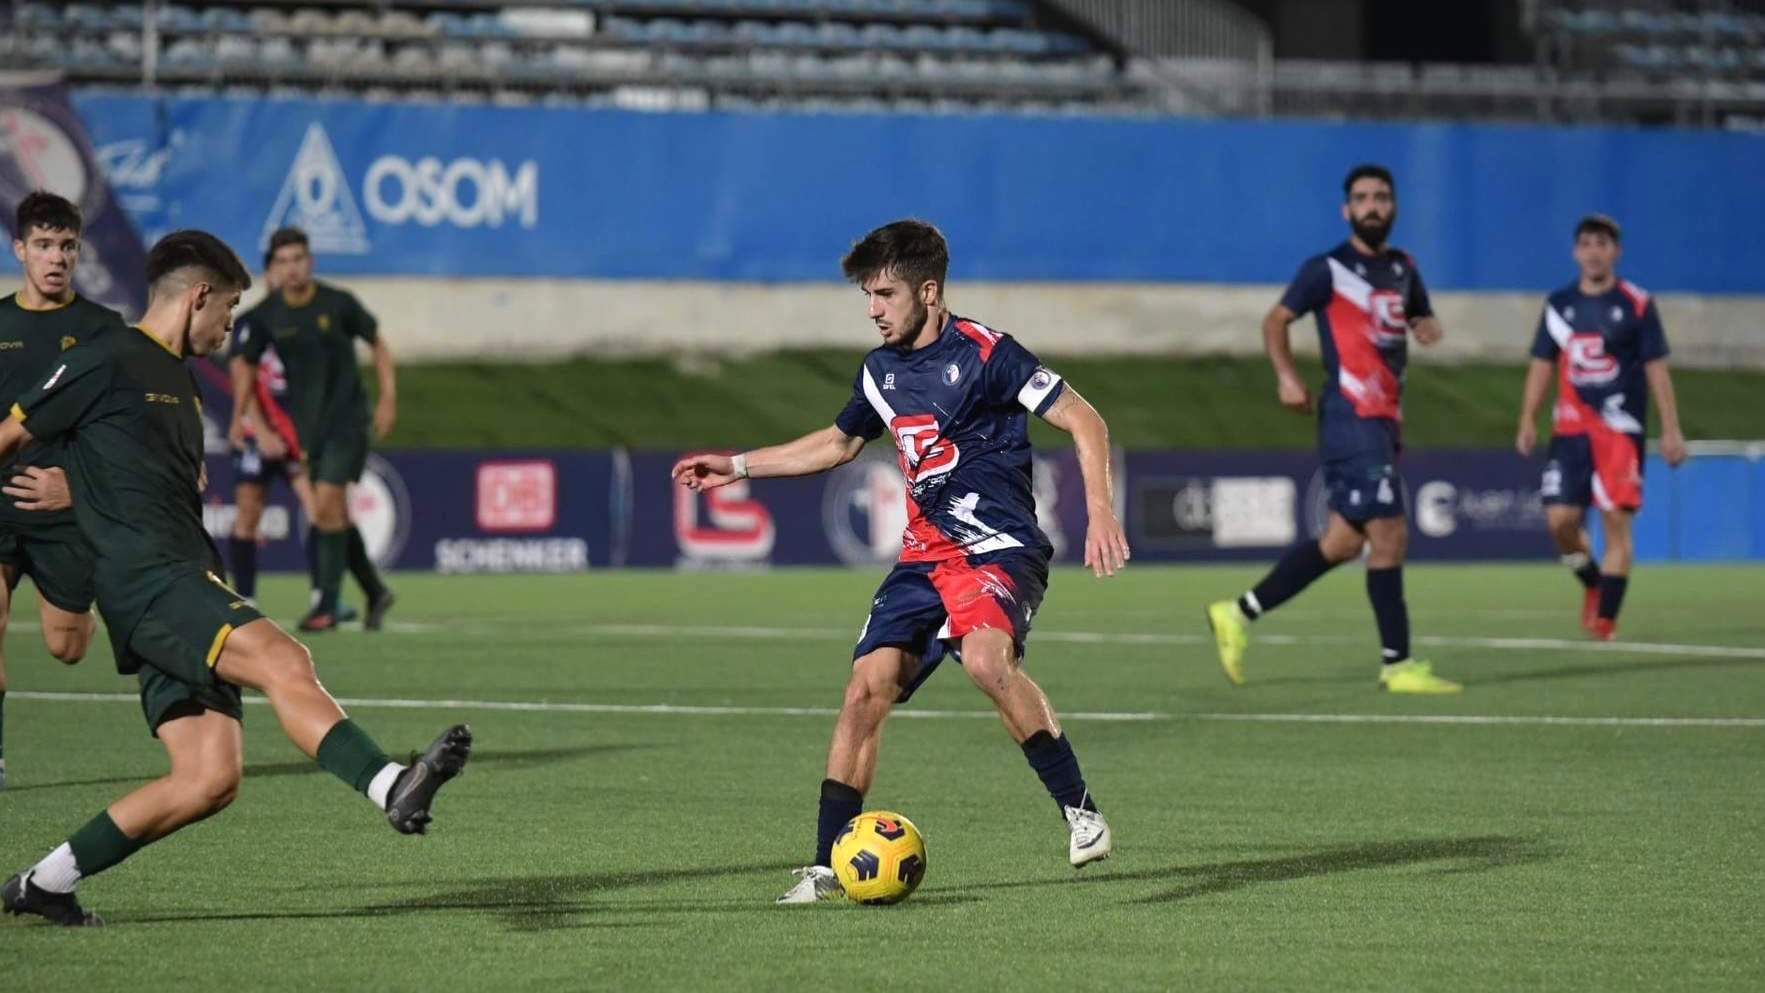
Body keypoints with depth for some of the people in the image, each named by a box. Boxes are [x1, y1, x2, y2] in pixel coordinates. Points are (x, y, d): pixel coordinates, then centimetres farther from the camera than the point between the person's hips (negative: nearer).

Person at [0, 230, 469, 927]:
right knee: (284, 662, -30)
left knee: (210, 780, -3)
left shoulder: (178, 380, 25)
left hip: (184, 583, 9)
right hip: (144, 577, -9)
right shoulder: (106, 362, -2)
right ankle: (392, 788, -51)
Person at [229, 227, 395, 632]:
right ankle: (375, 591, 23)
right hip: (304, 423, 4)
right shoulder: (265, 315, -2)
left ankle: (327, 605, -10)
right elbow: (246, 363, 13)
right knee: (335, 512, 8)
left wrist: (388, 397, -3)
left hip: (346, 419, -4)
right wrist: (239, 416, 5)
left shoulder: (338, 303, -9)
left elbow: (378, 344, 4)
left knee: (326, 506, -14)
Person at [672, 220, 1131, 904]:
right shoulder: (881, 370, 12)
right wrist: (737, 467, 31)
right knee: (866, 688, -8)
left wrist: (1100, 512, -21)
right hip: (924, 557, 7)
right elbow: (838, 442, 32)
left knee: (987, 660, -34)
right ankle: (827, 866, -2)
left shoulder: (983, 354, -9)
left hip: (1000, 549, -6)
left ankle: (1080, 809, -20)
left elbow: (1084, 421, -9)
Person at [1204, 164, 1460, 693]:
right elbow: (1277, 319, 1)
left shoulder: (1403, 268, 15)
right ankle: (1397, 664, -5)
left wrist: (1428, 327, 5)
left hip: (1384, 420, 8)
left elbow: (1422, 317, 30)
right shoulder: (1327, 269, -4)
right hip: (1350, 417, -8)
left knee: (1342, 541, 9)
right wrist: (1286, 376, -15)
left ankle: (1239, 614, 18)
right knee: (1389, 536, -11)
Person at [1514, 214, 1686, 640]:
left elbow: (1656, 370, 0)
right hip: (1571, 429, 3)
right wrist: (1527, 421, 6)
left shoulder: (1637, 305, 0)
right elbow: (1541, 366, 14)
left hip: (1621, 430, -3)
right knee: (1560, 518, -6)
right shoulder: (1559, 305, 9)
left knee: (1617, 522, -8)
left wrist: (1671, 430, -4)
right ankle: (1593, 582, 22)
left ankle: (1605, 617, -5)